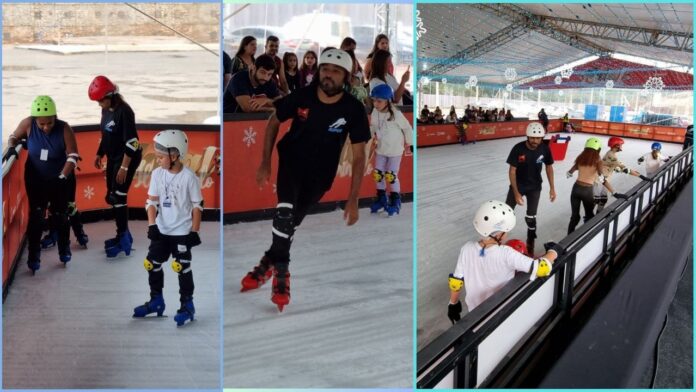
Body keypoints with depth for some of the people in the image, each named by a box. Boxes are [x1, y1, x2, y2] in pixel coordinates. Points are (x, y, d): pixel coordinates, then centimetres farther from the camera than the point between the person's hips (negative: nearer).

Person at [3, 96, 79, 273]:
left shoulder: (64, 129, -23)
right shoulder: (28, 124, -18)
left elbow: (72, 156, -18)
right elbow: (14, 137, 2)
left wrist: (62, 177, -26)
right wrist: (11, 148, -19)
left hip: (60, 179, -1)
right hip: (35, 180, 1)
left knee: (60, 215, 10)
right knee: (36, 216, -1)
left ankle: (64, 250, 31)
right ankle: (33, 256, 10)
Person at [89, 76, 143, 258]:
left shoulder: (124, 111, -22)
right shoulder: (106, 110, 5)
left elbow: (131, 142, -24)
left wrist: (124, 167, -25)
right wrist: (99, 154, 20)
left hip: (127, 158, -9)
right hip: (113, 158, 9)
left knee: (118, 197, -10)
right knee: (111, 197, 12)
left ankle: (123, 240, -1)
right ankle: (123, 235, 23)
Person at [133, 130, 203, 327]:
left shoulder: (189, 177, -13)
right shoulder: (157, 173, -1)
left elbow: (197, 206, -8)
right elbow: (151, 201, 1)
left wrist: (194, 231, -9)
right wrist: (152, 224, -9)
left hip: (182, 232, -5)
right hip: (161, 230, 5)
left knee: (182, 267, -1)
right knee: (152, 264, 11)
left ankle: (187, 305, 12)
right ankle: (156, 301, 28)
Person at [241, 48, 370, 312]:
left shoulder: (354, 110, -19)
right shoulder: (302, 97, -17)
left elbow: (358, 157, -13)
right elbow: (273, 123, 1)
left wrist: (352, 200, -17)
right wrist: (265, 163, -1)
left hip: (320, 174, 0)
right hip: (291, 161, 0)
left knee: (293, 220, 3)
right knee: (285, 210, -21)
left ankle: (270, 261, 26)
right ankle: (280, 270, -6)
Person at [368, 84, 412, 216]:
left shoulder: (396, 114, -23)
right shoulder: (375, 113, -10)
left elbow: (407, 128, -10)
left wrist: (409, 142, 0)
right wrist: (374, 135, 3)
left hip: (395, 151, -5)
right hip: (381, 150, 5)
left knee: (391, 176, -6)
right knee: (377, 174, 8)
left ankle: (396, 201, 12)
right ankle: (381, 199, 26)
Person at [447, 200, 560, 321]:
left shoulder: (467, 249, -16)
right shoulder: (506, 254, -29)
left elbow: (455, 281, -7)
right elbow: (541, 268, -28)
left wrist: (453, 304, 10)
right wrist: (553, 251, -9)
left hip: (474, 311, 4)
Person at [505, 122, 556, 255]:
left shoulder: (544, 148, -18)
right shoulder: (518, 149, -25)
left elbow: (549, 167, -1)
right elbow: (512, 171, -19)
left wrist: (552, 188, -1)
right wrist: (516, 193, -21)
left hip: (535, 187, 1)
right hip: (517, 185, -1)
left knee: (531, 217, 7)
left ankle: (530, 242, 27)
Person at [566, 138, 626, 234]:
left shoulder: (581, 158, 1)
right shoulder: (597, 160, -10)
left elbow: (569, 173, 8)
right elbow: (601, 179, -16)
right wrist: (615, 193, -16)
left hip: (576, 188, 3)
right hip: (587, 190, -3)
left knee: (574, 216, 12)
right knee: (589, 216, 18)